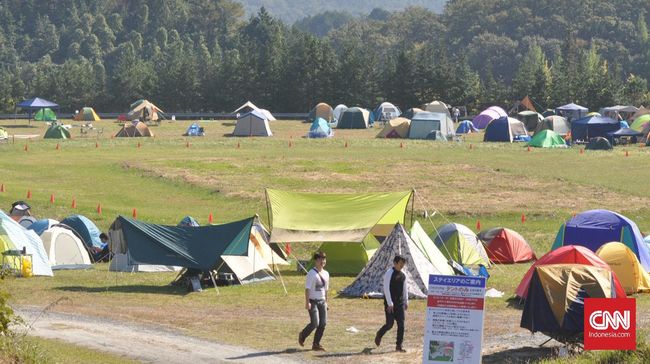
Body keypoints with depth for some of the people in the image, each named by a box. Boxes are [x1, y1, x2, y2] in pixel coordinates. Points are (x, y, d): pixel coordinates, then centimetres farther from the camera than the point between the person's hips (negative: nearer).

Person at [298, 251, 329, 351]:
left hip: (322, 301, 7)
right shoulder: (312, 273, -11)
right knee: (315, 323, -13)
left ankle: (316, 344, 11)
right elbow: (307, 288, -15)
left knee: (323, 323, 1)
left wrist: (326, 301, 19)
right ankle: (302, 336, 14)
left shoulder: (326, 274, 11)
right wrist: (307, 302, -21)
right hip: (313, 301, -7)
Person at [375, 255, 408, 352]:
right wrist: (390, 303, -19)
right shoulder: (389, 274, -13)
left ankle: (399, 346, 2)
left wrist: (406, 301, 13)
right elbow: (386, 289, -16)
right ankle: (379, 335, 28)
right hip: (391, 303, -6)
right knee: (389, 324, -2)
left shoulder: (402, 275, 8)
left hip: (400, 303, 6)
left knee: (401, 324, -1)